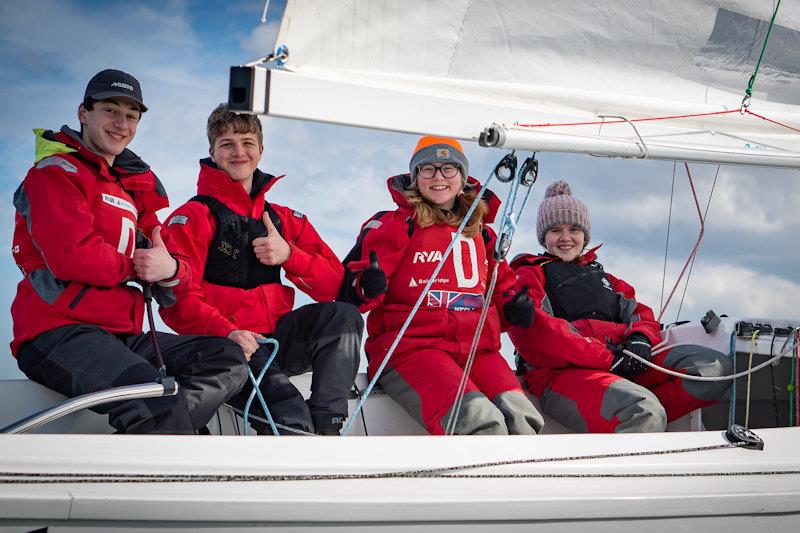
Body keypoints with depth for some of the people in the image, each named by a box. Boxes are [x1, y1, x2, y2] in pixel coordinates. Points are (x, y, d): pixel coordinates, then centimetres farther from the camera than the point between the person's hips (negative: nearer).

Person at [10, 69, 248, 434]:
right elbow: (72, 255, -17)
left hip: (121, 334, 8)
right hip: (56, 332, -8)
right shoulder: (56, 172, 1)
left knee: (228, 360, -10)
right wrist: (134, 264, -1)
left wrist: (170, 268, -9)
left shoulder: (134, 187, 25)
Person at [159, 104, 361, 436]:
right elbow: (178, 301, -9)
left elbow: (333, 285, 10)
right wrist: (227, 332, -28)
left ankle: (326, 424, -27)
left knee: (343, 315, -20)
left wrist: (288, 255, -9)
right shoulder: (193, 218, 2)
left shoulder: (285, 219, 17)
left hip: (276, 338, 5)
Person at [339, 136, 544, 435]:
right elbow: (348, 289, 1)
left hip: (477, 348, 5)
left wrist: (512, 307, 10)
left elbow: (499, 286, 33)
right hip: (410, 345, -4)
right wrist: (367, 287, -23)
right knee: (478, 420, -32)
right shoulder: (394, 225, 7)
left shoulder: (480, 233, 23)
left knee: (521, 419, -26)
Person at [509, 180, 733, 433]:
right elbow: (534, 333, -5)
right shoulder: (529, 276, 17)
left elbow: (642, 314, 25)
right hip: (563, 371, -7)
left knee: (716, 367, -17)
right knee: (645, 412, -39)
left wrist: (641, 339, -3)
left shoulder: (601, 277, 37)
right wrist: (606, 358, -14)